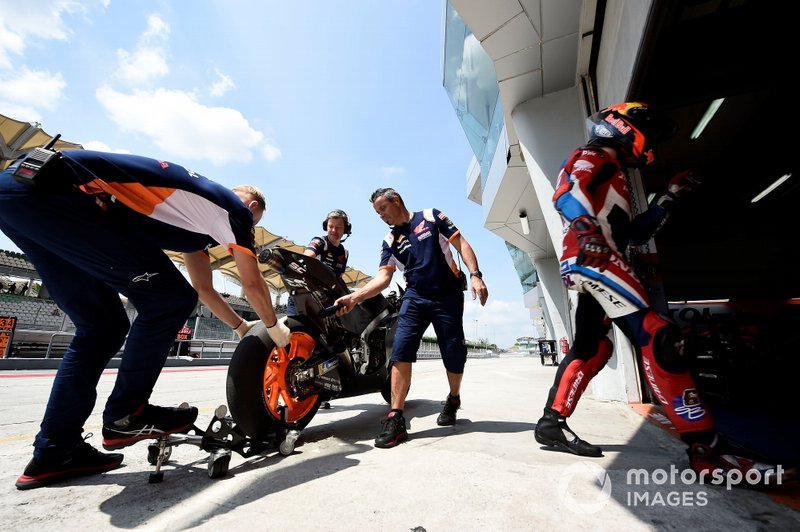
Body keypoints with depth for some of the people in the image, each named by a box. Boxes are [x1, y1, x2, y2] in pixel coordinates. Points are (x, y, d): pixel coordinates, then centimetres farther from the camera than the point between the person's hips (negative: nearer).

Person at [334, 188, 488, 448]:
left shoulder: (431, 217, 3)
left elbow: (461, 244, 0)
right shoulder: (389, 241, 9)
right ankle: (396, 419, -9)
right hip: (415, 297, 2)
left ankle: (453, 399, 35)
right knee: (401, 351, -16)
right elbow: (383, 277, -2)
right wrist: (354, 297, -18)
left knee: (454, 355, 5)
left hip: (449, 296, -2)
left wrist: (475, 275, -13)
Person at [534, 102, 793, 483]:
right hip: (592, 259, -10)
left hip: (594, 265, 10)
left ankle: (552, 423, 13)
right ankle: (705, 446, -12)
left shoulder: (613, 174, 35)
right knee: (655, 337, -15)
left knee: (591, 348, 8)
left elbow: (635, 234, 30)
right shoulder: (591, 158, 8)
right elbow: (565, 195, -17)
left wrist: (669, 197, 28)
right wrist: (587, 233, -34)